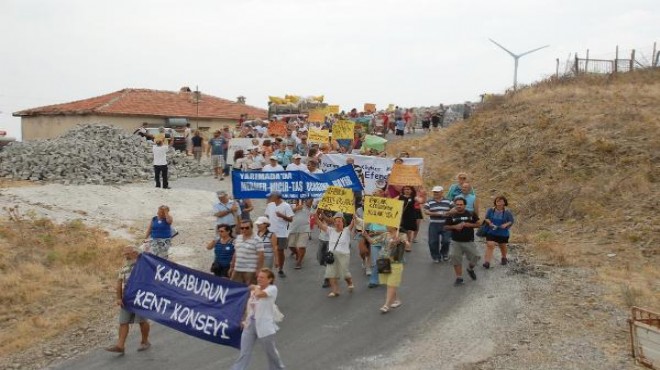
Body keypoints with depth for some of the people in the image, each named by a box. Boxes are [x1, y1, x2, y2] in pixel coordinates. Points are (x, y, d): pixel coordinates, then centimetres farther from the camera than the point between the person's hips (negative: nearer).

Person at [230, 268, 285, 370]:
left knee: (271, 352, 14)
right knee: (244, 353, 3)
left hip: (265, 326, -5)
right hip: (250, 324, 5)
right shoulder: (254, 289, 8)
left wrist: (255, 287, -11)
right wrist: (245, 320, 13)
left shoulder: (272, 289, -14)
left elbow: (259, 294, -32)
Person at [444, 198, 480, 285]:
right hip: (456, 242, 0)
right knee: (455, 258, -6)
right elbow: (446, 227, 2)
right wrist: (455, 226, -15)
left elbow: (478, 224, 4)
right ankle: (459, 278, 7)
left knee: (475, 257, 3)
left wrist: (469, 225, -13)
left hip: (469, 242, 0)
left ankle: (470, 269, 36)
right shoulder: (451, 216, 0)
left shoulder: (471, 214, 1)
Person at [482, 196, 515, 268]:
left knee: (502, 246, 20)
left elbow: (511, 221, -5)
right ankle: (487, 262, -18)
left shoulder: (507, 212, -9)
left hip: (503, 233, 0)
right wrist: (489, 222, -15)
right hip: (491, 232, 0)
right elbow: (486, 218, 6)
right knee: (490, 245, -14)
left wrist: (506, 224, -24)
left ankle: (504, 258, 48)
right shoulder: (490, 210, -4)